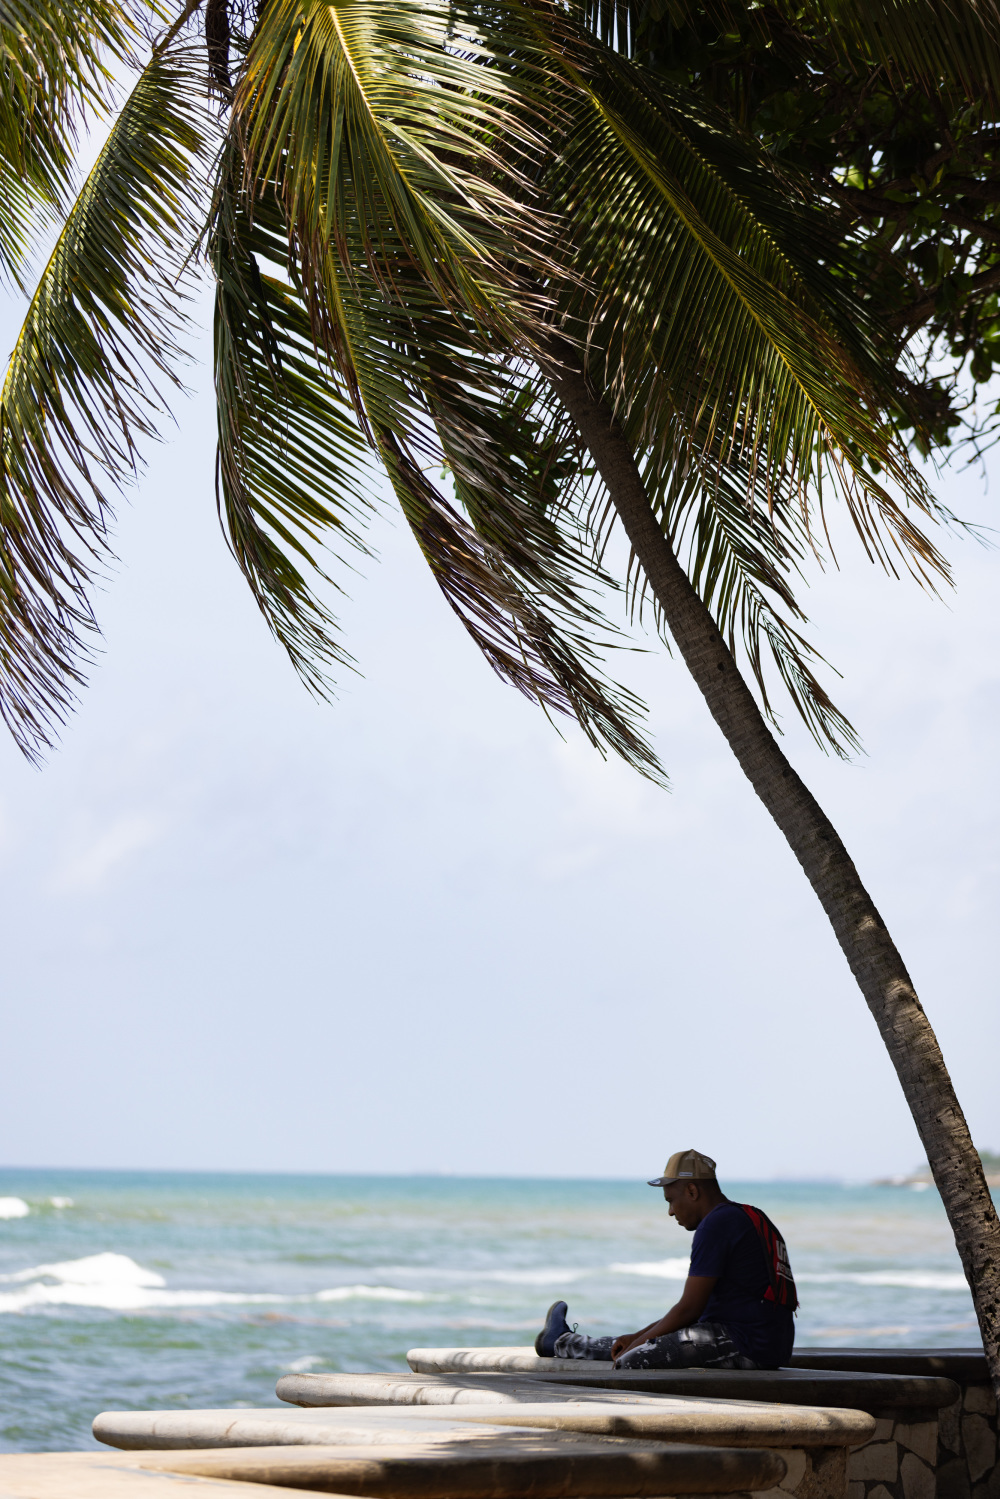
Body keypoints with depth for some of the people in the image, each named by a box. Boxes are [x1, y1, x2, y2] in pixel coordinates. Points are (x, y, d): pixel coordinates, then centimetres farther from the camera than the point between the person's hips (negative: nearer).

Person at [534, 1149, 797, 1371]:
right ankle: (564, 1343, 42)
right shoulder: (749, 1218, 21)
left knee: (629, 1362, -15)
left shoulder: (716, 1225, -12)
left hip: (745, 1347, -11)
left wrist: (638, 1342, -1)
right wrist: (637, 1337, 21)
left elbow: (689, 1309, -14)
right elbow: (696, 1307, 24)